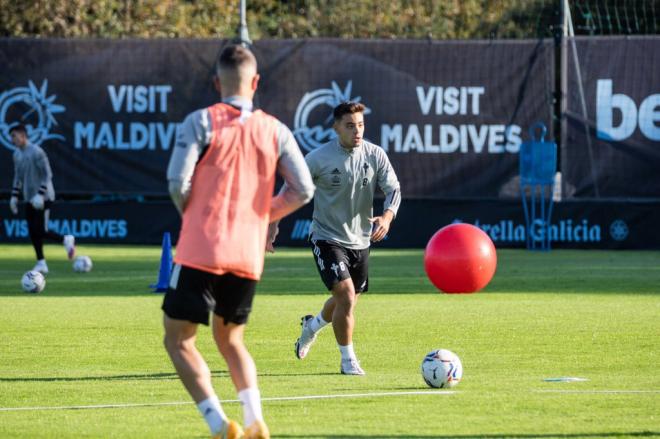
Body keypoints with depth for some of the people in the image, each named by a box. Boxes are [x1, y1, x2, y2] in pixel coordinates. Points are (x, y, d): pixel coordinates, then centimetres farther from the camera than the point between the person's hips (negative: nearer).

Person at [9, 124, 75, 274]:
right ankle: (41, 263, 10)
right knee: (33, 232, 3)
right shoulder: (17, 154, 10)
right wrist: (14, 196, 15)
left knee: (40, 231, -12)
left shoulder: (36, 152, -14)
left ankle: (66, 240, 11)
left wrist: (40, 194, -23)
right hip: (29, 198, 8)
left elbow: (47, 174, -15)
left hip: (43, 198, -8)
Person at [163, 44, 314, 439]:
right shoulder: (275, 130, 5)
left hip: (202, 250, -4)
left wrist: (190, 213, 9)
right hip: (249, 255, 4)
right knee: (230, 339, 22)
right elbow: (303, 190, 0)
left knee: (178, 338, 5)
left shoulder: (201, 122, -6)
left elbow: (178, 183, -13)